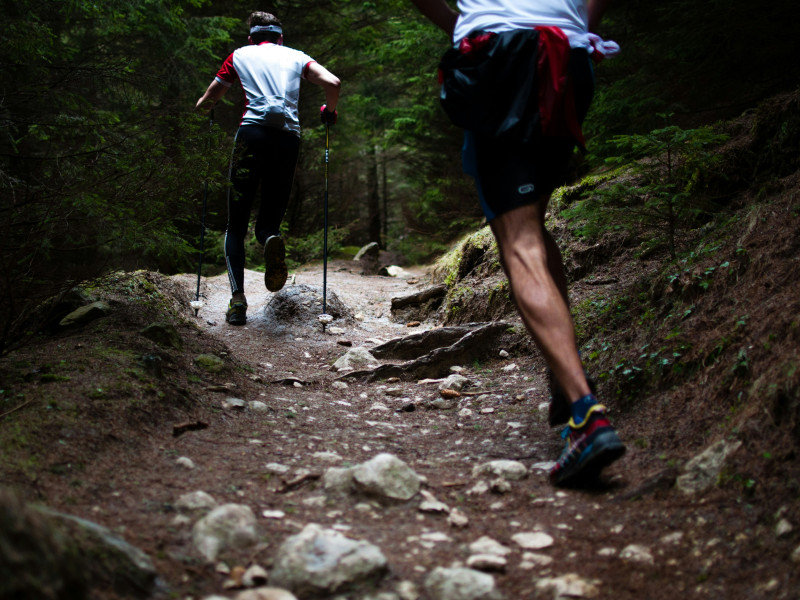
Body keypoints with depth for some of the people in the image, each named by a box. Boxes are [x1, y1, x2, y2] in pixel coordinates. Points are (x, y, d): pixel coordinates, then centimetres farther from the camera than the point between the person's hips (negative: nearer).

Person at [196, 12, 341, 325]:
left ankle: (237, 297, -12)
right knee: (269, 221, 12)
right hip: (288, 137, 1)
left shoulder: (240, 55, 20)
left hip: (252, 133, -1)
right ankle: (271, 239, -27)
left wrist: (205, 107, 46)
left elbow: (204, 104, 23)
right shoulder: (296, 56, 21)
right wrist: (329, 112, 24)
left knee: (236, 225, 6)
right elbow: (333, 83, 5)